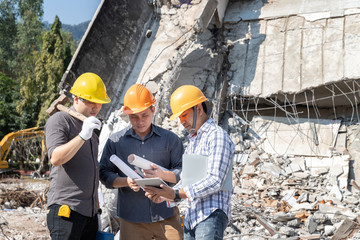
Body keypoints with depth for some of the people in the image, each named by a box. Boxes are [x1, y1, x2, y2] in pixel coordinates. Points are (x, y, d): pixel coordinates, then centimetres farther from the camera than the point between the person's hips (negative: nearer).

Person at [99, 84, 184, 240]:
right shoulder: (115, 141, 8)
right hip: (131, 218, 0)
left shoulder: (170, 139, 6)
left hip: (166, 215, 0)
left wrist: (162, 174, -17)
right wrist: (126, 182, -13)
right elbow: (104, 174, 6)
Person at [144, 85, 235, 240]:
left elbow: (214, 181, -17)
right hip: (191, 215, 8)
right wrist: (165, 195, 5)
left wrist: (176, 194, -21)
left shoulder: (217, 136, -8)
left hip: (211, 214, -8)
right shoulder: (192, 141, 22)